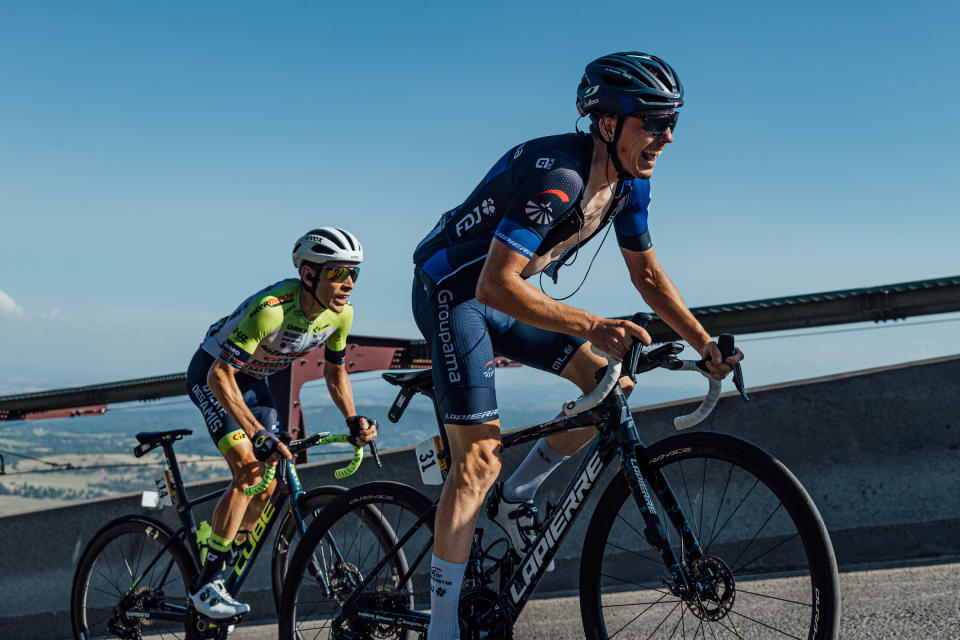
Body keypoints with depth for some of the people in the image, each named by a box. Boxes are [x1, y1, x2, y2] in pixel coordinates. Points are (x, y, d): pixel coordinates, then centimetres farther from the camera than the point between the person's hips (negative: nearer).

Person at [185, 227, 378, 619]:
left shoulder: (341, 313, -17)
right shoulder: (271, 309, -38)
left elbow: (335, 371, 0)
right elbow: (221, 376, -36)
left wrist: (353, 419, -15)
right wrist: (258, 434, -44)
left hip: (253, 380, 7)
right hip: (212, 372, -7)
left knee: (267, 487, 3)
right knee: (248, 471, -23)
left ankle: (225, 562, 24)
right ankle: (206, 584, -13)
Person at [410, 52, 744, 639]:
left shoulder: (629, 181, -4)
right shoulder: (557, 175, -31)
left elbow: (648, 274, 8)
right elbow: (496, 285, -37)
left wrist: (706, 345, 3)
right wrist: (592, 325, -44)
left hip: (506, 294, 9)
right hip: (454, 289, -8)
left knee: (613, 384, -2)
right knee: (480, 456, -16)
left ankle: (515, 498, 12)